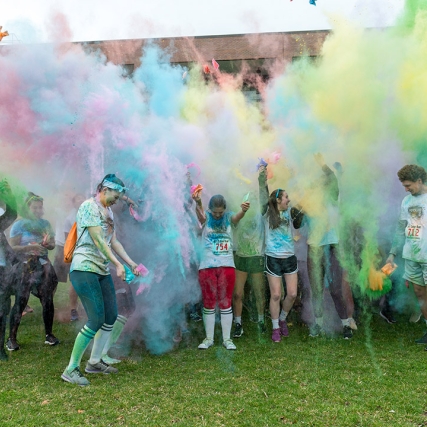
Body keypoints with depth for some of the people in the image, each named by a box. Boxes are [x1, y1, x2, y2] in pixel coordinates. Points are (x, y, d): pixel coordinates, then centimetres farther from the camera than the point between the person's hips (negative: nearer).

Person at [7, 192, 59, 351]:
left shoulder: (45, 223, 7)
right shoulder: (19, 225, -4)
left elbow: (52, 245, 9)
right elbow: (12, 247, -9)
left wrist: (47, 244, -13)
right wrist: (30, 247, -22)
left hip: (43, 267, 4)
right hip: (25, 268, -3)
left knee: (47, 301, 1)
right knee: (20, 302, -6)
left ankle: (49, 334, 15)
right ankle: (12, 338, 5)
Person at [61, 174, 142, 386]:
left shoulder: (108, 212, 16)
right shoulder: (89, 206, -10)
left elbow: (114, 242, 17)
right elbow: (98, 240, -17)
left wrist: (132, 263, 13)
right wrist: (118, 264, -19)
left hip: (102, 270, 9)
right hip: (84, 269, -9)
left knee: (111, 316, 9)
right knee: (96, 319, -12)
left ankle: (94, 362, 24)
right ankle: (71, 369, 0)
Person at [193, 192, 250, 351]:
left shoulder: (229, 217, 1)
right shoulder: (206, 217, -2)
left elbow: (238, 217, -22)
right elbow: (200, 213, -25)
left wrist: (243, 210, -47)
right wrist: (198, 203, -50)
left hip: (227, 266, 0)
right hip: (207, 266, 0)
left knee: (226, 303, 7)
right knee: (208, 303, 8)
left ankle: (227, 339, 16)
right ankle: (209, 338, 20)